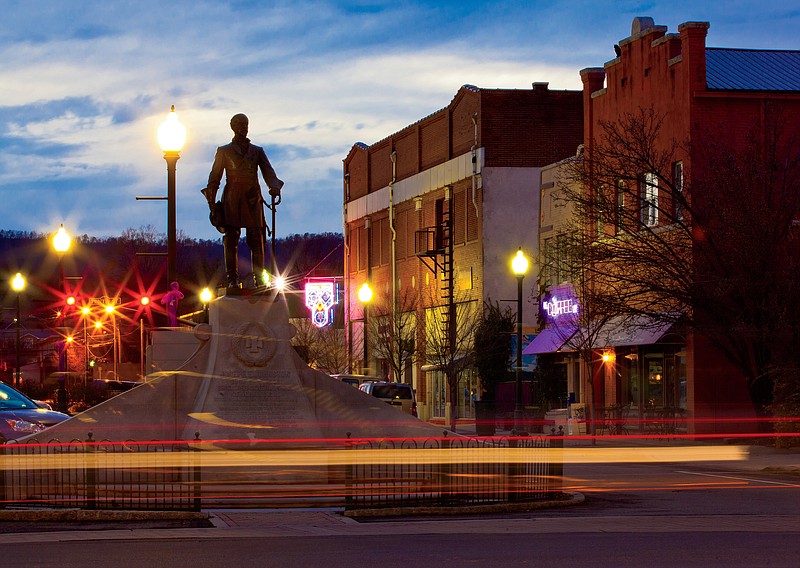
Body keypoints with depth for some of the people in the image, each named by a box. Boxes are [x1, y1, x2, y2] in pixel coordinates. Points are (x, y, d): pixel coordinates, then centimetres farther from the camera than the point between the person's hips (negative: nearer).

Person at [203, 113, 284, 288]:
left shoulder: (257, 151, 17)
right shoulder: (224, 151, 13)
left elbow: (268, 172, 5)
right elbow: (214, 178, 11)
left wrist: (274, 187, -17)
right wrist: (211, 203, 2)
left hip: (253, 200, 2)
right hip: (232, 199, -2)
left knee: (256, 239, -4)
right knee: (231, 238, -7)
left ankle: (259, 278, -1)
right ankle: (232, 279, -6)